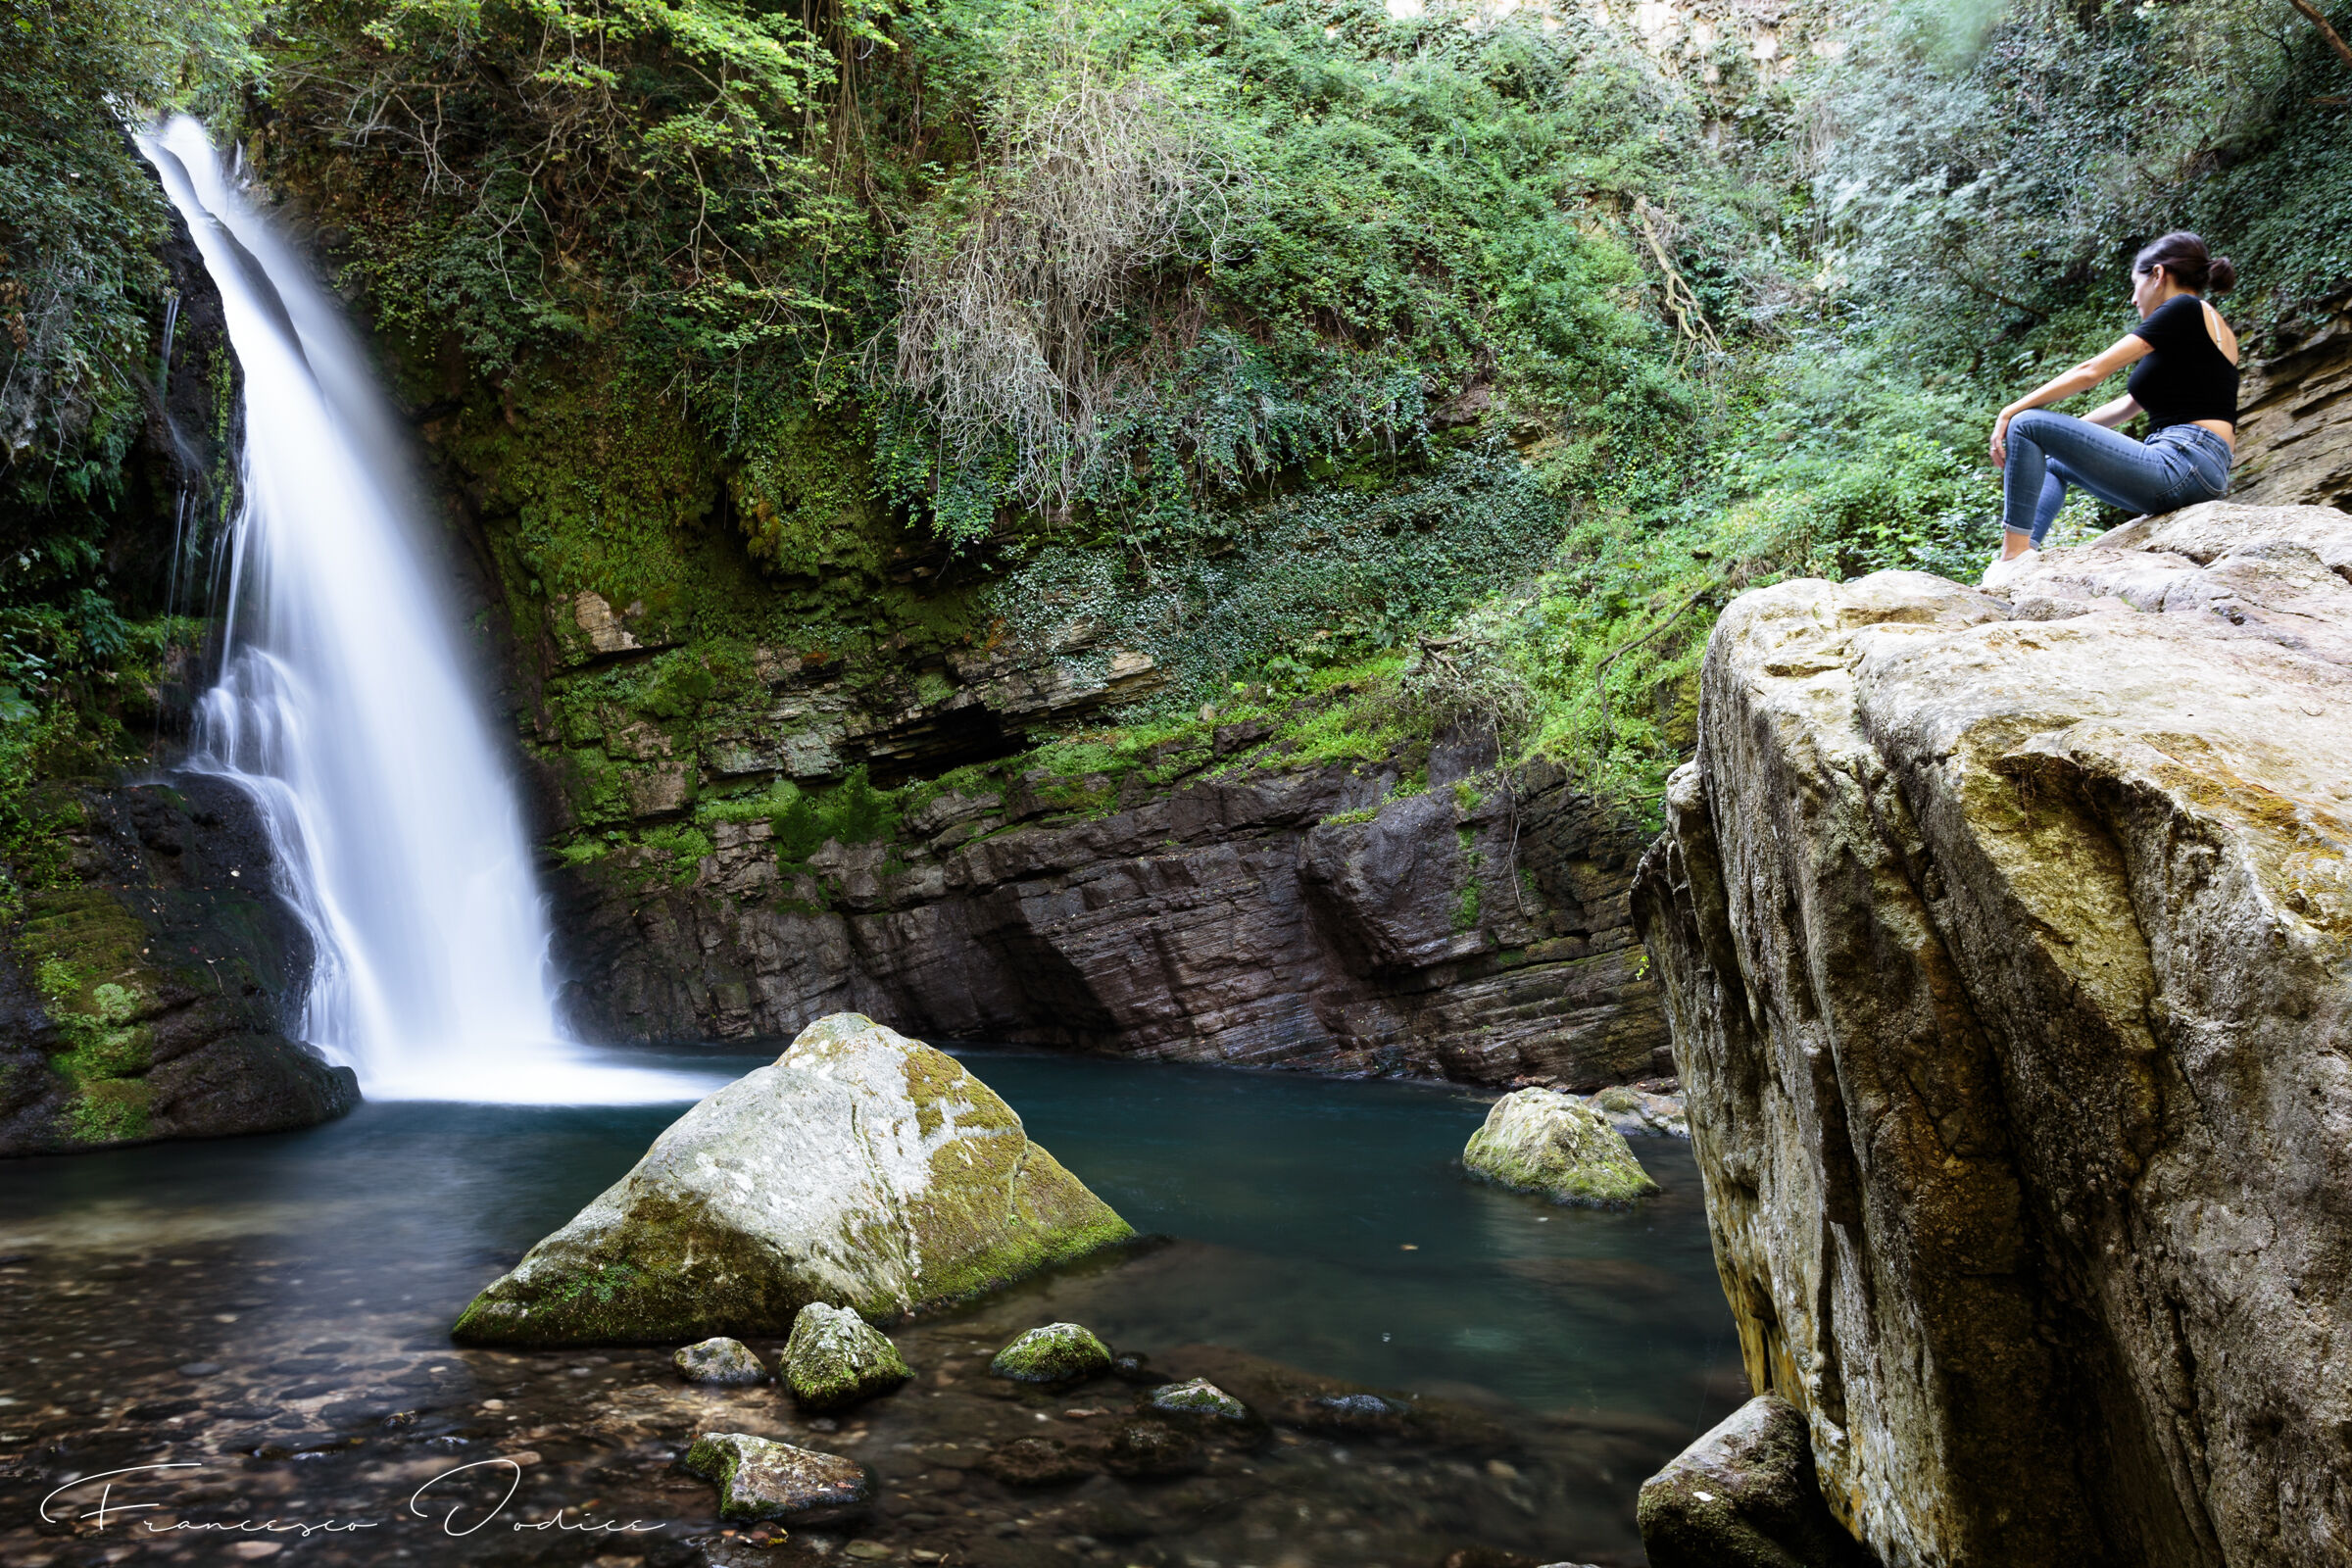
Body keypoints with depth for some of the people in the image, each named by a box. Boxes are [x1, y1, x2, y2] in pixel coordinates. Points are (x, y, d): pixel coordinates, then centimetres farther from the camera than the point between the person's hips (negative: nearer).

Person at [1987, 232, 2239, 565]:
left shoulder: (2186, 310, -5)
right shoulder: (2214, 331, 23)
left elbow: (2091, 372, -11)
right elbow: (2128, 405, 23)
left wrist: (2011, 411, -7)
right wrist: (2062, 434, 21)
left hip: (2182, 463, -10)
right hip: (2208, 472, 10)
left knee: (2026, 425, -7)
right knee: (2054, 463, 27)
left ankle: (2015, 553, -15)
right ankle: (2022, 551, 12)